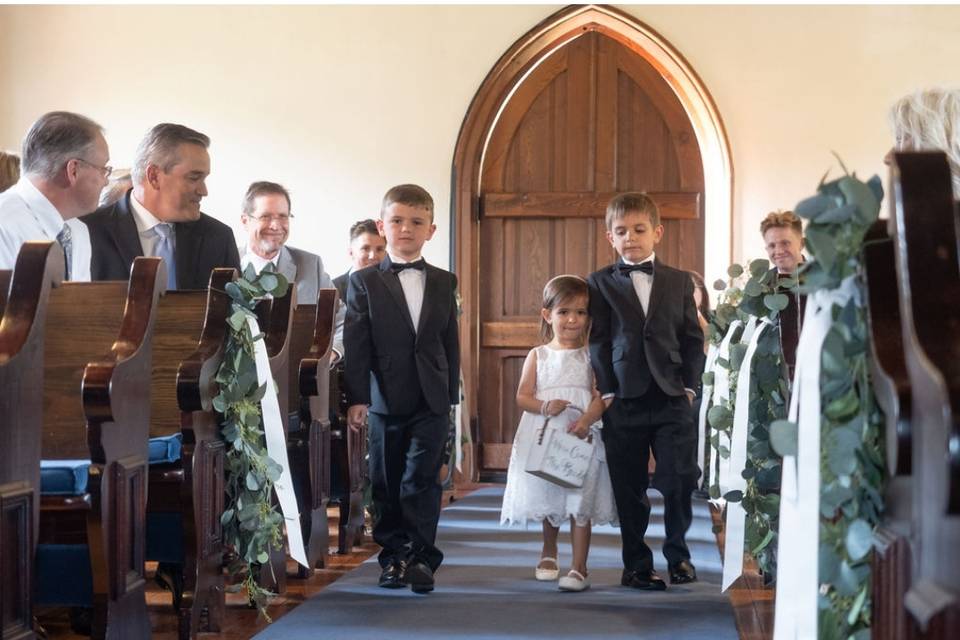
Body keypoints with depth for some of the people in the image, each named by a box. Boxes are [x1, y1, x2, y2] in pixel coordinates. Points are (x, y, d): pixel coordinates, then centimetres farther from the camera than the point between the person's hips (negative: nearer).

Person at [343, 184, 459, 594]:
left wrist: (451, 394, 7)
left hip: (431, 402, 1)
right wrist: (356, 398, -11)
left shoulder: (444, 283, 9)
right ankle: (394, 556, 19)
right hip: (386, 401, -1)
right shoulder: (364, 282, 1)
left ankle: (421, 556, 5)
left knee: (422, 481, -1)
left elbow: (450, 342, 10)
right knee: (386, 484, 7)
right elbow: (356, 345, -5)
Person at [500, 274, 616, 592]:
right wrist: (545, 406, -18)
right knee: (548, 500, 15)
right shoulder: (538, 356, 5)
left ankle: (579, 568, -2)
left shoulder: (591, 356, 1)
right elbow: (522, 397, 1)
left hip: (581, 437, -2)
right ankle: (549, 552, 40)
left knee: (580, 504, -6)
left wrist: (587, 419, -24)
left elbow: (601, 396, -6)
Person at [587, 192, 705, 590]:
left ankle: (677, 554, 17)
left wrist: (689, 385, 0)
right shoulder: (600, 284, 6)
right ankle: (637, 564, 16)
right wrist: (607, 390, -5)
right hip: (624, 401, -1)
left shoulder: (680, 281, 11)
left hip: (672, 398, 1)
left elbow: (693, 338, 10)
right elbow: (598, 341, 2)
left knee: (680, 480, -4)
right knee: (629, 490, 4)